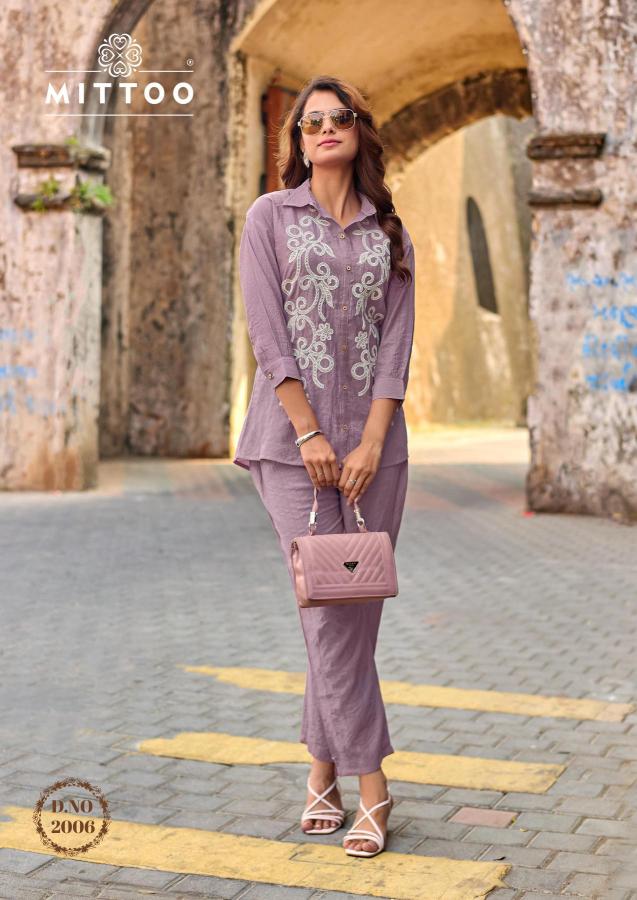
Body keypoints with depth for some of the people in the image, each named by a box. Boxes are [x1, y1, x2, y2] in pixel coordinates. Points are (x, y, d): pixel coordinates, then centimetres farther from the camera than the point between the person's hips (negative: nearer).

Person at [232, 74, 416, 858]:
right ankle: (371, 788, -2)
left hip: (373, 440, 3)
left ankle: (322, 773, 16)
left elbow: (397, 340, 4)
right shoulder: (269, 216, 6)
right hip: (292, 437, -3)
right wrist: (310, 433, -12)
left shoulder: (391, 233, 13)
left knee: (358, 610, 3)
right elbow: (267, 331, -4)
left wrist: (371, 441, -8)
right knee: (327, 610, -8)